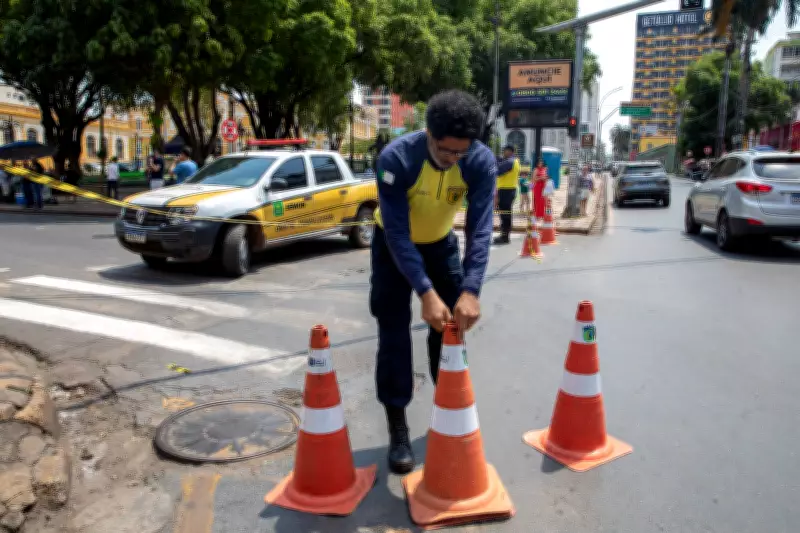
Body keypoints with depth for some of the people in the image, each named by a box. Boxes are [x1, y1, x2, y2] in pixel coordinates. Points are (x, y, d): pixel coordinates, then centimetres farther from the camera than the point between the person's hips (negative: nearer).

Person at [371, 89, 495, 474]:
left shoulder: (482, 162, -25)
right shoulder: (396, 158, -34)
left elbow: (480, 229, -27)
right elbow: (397, 233, -34)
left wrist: (470, 291, -39)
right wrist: (426, 293, -41)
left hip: (441, 243, 3)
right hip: (392, 244, -2)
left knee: (454, 324, 4)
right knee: (393, 331, -7)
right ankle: (398, 430, 3)